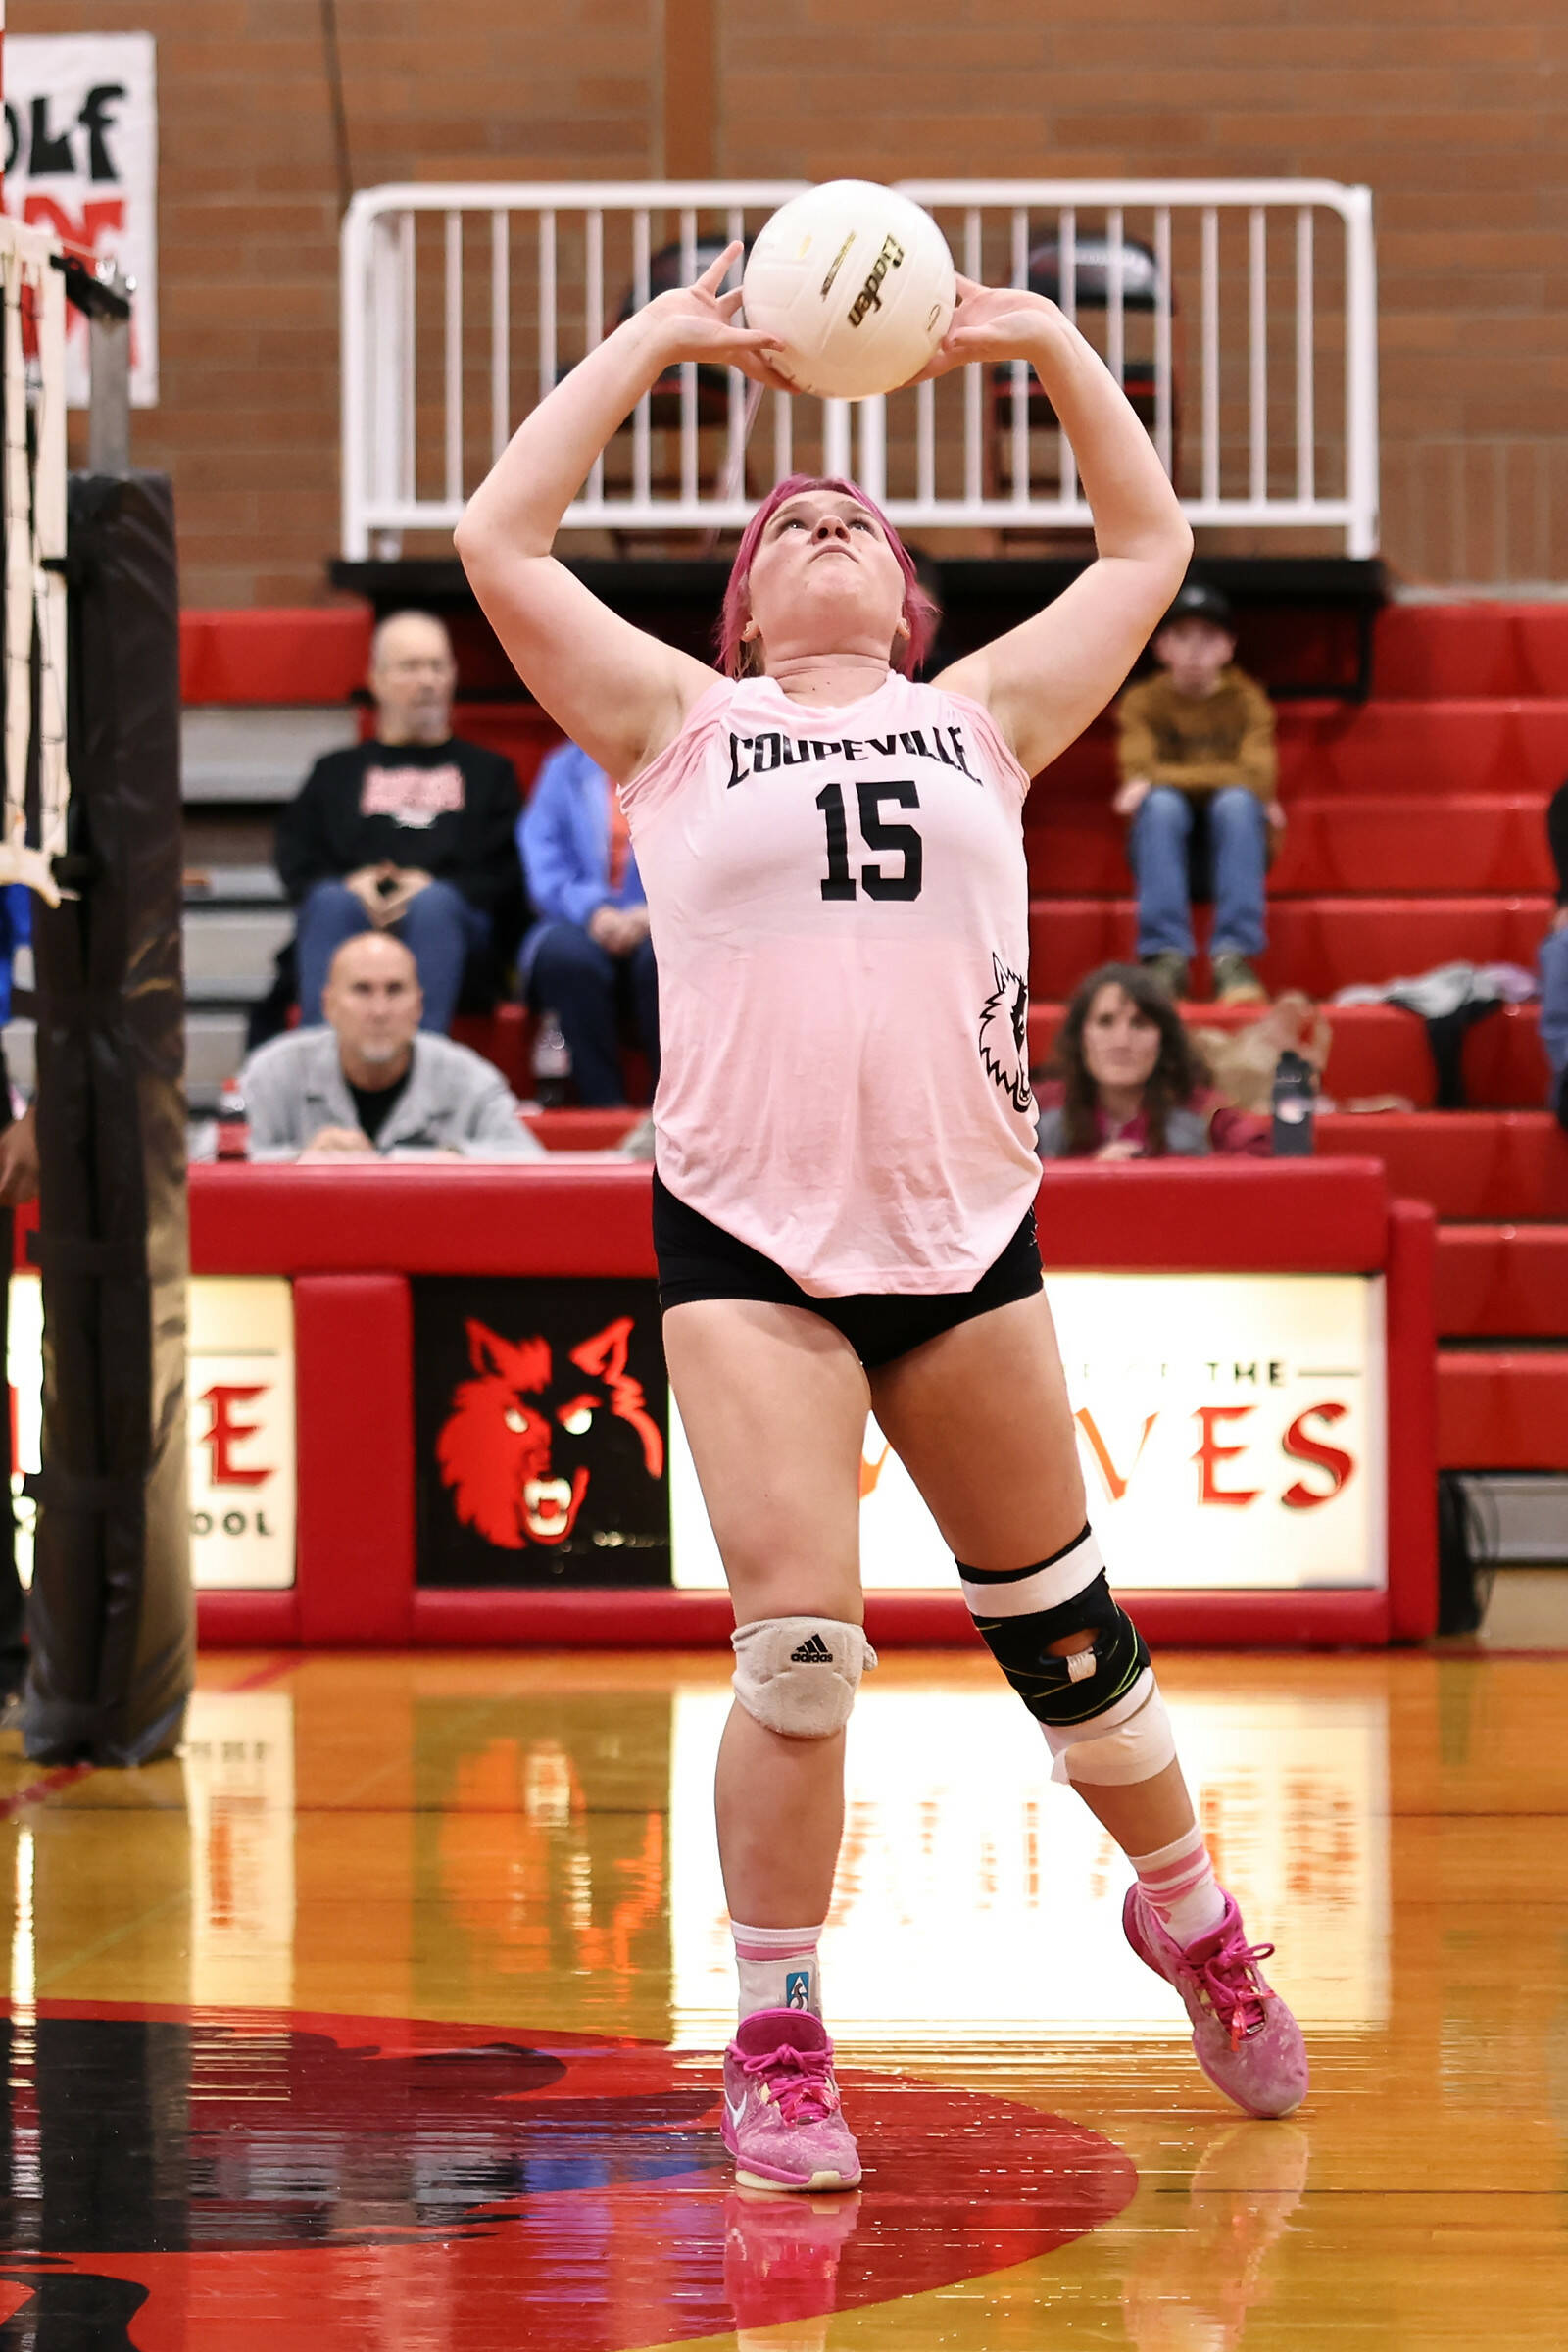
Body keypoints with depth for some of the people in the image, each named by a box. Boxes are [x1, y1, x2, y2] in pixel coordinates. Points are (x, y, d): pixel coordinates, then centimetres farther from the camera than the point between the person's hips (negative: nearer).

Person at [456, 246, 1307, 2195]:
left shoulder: (983, 718, 14)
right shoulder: (681, 724, 10)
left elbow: (1149, 546, 19)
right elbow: (497, 540, 5)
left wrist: (1047, 343, 16)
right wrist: (657, 338, 8)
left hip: (965, 1232, 2)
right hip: (746, 1239, -2)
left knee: (1058, 1627, 10)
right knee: (797, 1646, -10)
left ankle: (1189, 1922, 34)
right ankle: (776, 2048, 4)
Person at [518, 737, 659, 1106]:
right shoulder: (566, 768, 18)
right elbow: (543, 863, 6)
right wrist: (593, 912, -14)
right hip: (586, 927, 1)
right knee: (565, 952, -35)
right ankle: (604, 1104, -31)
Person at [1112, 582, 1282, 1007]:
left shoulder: (1247, 700, 3)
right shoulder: (1143, 701, 4)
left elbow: (1258, 776, -15)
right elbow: (1137, 773, -14)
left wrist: (1161, 777, -20)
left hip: (1236, 843, 0)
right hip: (1164, 845, 0)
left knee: (1236, 802, -31)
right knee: (1161, 803, -31)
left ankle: (1233, 956, -38)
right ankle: (1166, 955, -37)